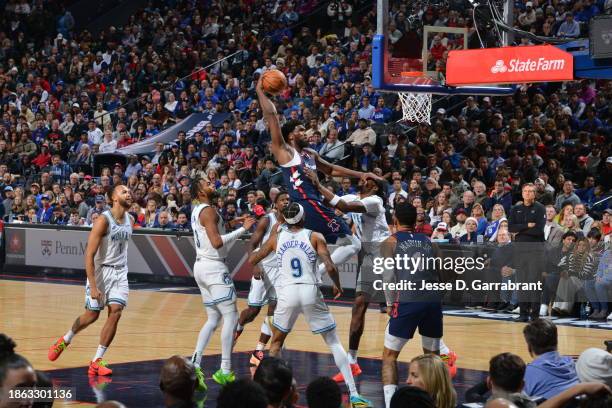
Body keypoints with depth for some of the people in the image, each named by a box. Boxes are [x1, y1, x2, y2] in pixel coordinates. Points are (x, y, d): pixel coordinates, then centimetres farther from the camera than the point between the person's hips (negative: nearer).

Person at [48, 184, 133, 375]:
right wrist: (93, 286, -25)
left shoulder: (130, 220, 3)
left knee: (116, 312, -11)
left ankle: (97, 360, -5)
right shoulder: (103, 220, -19)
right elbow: (89, 254, -21)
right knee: (92, 315, 4)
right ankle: (65, 339, 34)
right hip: (100, 271, -5)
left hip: (120, 272, 5)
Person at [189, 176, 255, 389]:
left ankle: (195, 364, 3)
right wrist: (242, 229, -19)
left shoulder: (198, 211, 15)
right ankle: (225, 371, -6)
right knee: (231, 316, -5)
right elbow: (217, 242, -25)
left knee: (213, 319, 14)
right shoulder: (208, 211, -15)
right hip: (214, 268, -10)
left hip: (202, 266, 10)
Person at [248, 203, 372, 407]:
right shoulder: (315, 237, -1)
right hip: (310, 293, -1)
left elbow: (252, 260, 14)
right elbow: (330, 268, -10)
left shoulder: (277, 237, 5)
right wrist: (337, 285, 10)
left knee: (276, 341, 26)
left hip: (287, 293, 1)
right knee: (334, 343, 8)